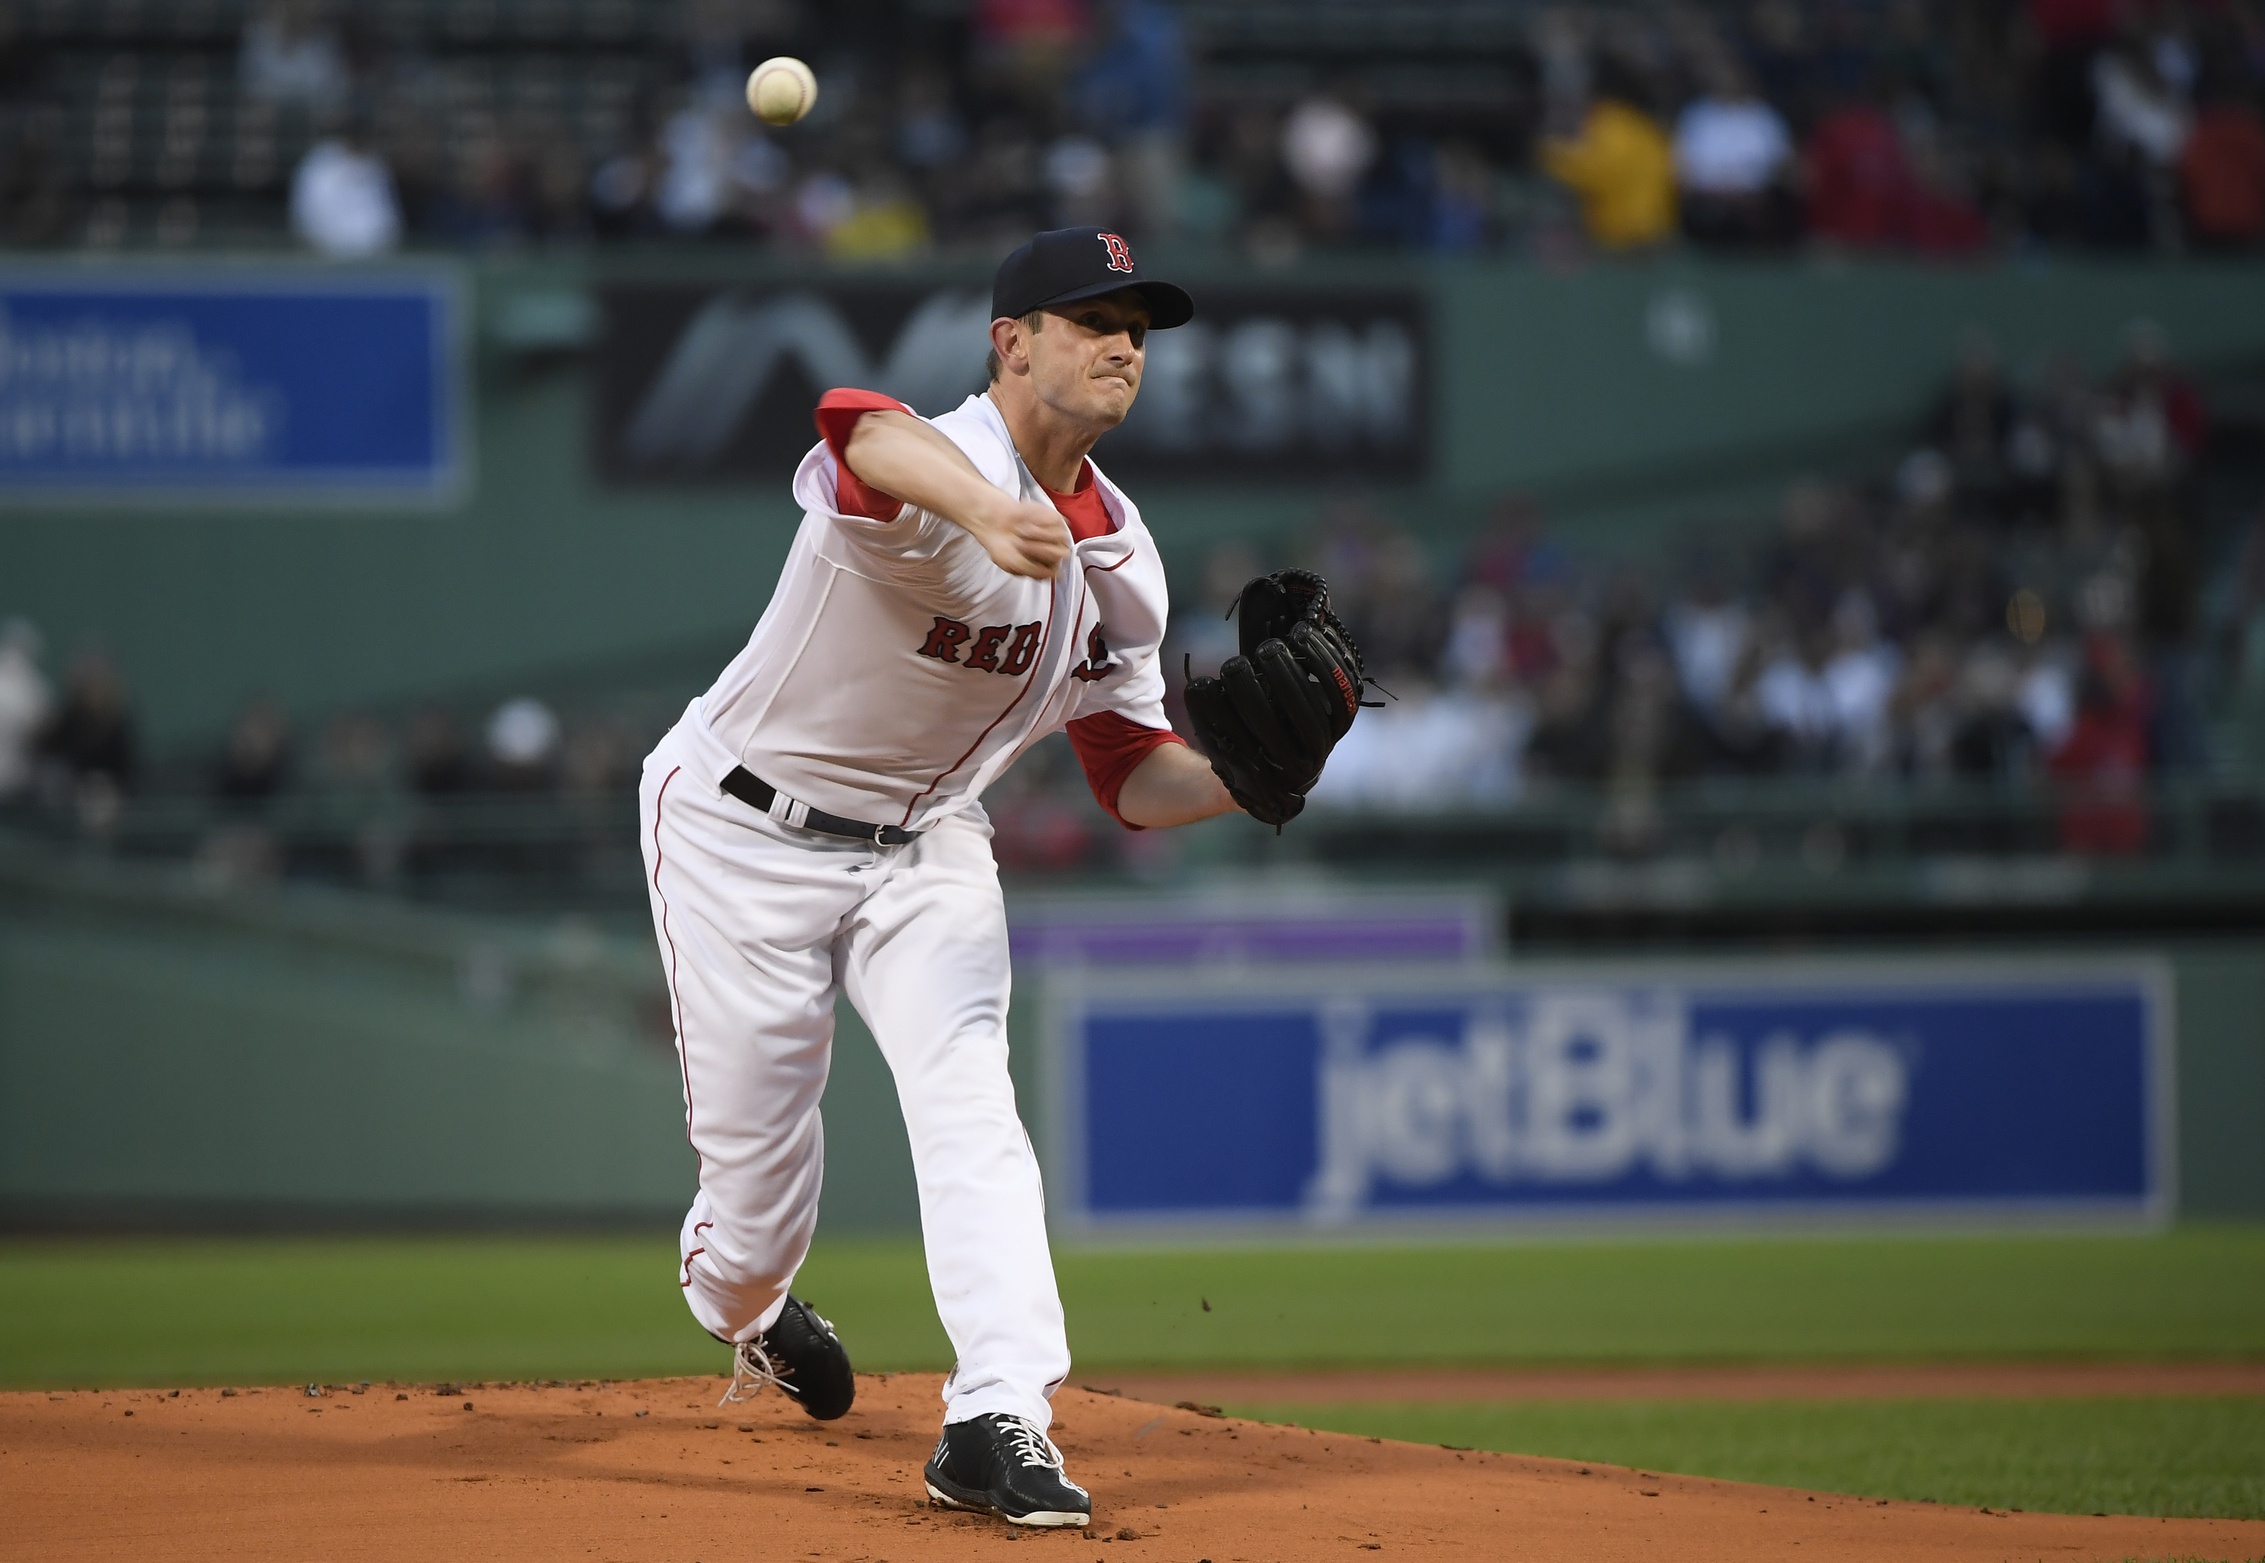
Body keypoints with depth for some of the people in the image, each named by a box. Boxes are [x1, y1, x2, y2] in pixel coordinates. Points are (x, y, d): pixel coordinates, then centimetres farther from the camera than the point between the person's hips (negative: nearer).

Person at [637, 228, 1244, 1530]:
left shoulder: (1120, 559, -3)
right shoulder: (942, 473, -28)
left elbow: (1130, 773, 5)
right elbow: (871, 433, -56)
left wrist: (1241, 778, -18)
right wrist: (983, 513, -78)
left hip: (925, 845, 5)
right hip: (745, 834, -5)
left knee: (969, 1099, -17)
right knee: (760, 1154, 2)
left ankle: (1000, 1420, -22)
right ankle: (746, 1309, 38)